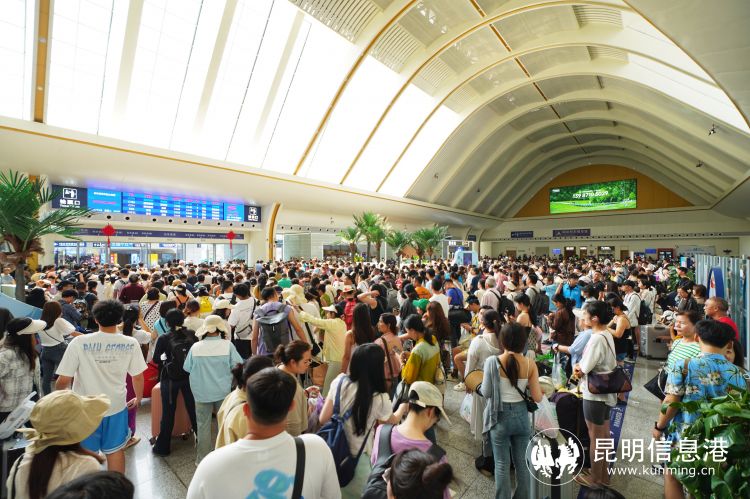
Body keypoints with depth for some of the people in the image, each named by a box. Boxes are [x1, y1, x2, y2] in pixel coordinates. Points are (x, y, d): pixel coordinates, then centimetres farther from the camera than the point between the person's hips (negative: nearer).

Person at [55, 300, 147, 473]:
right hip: (116, 406, 1)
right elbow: (138, 376, -6)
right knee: (115, 450, 19)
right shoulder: (130, 343, -14)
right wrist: (138, 398, 13)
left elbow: (64, 380, -15)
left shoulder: (79, 342, -19)